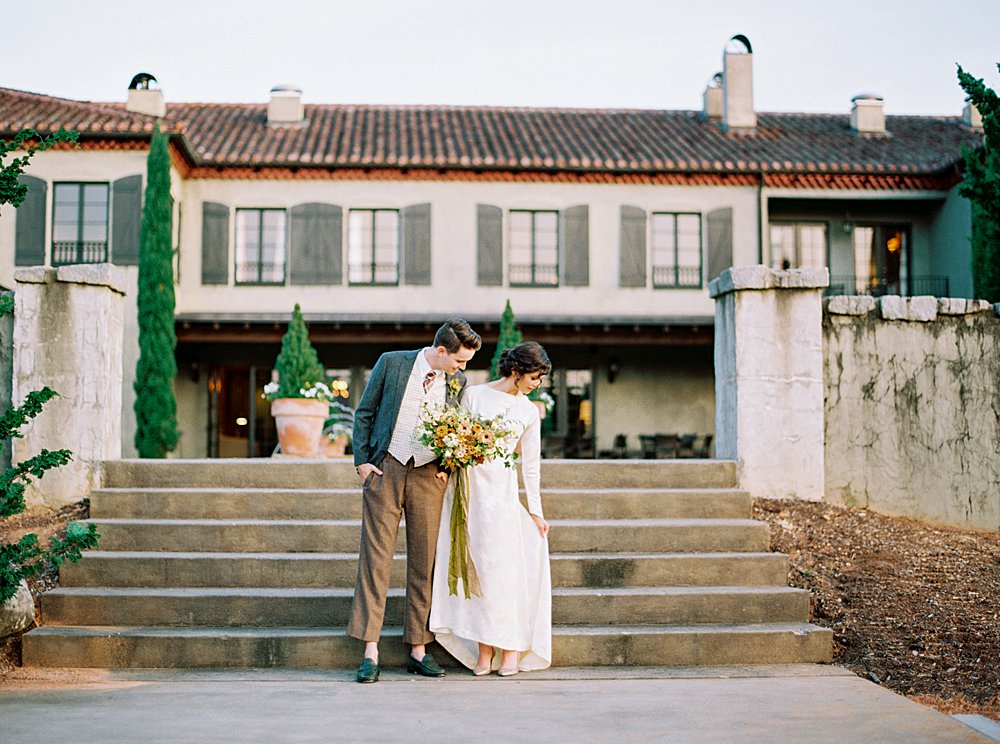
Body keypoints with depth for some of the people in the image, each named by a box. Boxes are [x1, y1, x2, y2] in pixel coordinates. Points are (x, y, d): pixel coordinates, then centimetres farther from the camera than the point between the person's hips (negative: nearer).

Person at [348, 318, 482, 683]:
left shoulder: (457, 381, 5)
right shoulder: (392, 363, -3)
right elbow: (364, 412, 3)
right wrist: (362, 461, -3)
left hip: (428, 475, 3)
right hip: (385, 469, -3)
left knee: (424, 561, 3)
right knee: (375, 558, -5)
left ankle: (418, 650, 11)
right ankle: (370, 653, -3)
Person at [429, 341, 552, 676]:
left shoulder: (529, 412, 9)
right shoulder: (474, 394, 5)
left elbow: (530, 464, 11)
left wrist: (535, 510, 8)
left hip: (501, 490, 1)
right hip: (466, 487, 0)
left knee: (503, 564, -4)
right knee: (475, 566, -1)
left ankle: (511, 649, 5)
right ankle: (483, 651, 5)